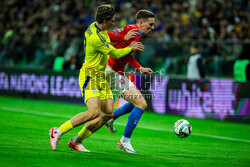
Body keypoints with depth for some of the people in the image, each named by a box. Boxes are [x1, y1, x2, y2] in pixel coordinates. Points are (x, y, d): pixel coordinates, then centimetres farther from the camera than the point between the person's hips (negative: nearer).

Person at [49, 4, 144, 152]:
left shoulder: (96, 26, 6)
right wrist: (131, 48, 5)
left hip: (101, 76, 10)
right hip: (89, 76, -10)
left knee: (108, 114, 2)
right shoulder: (95, 38, -24)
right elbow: (115, 54, -13)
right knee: (94, 112, -24)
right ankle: (58, 132, -10)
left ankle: (76, 141, 9)